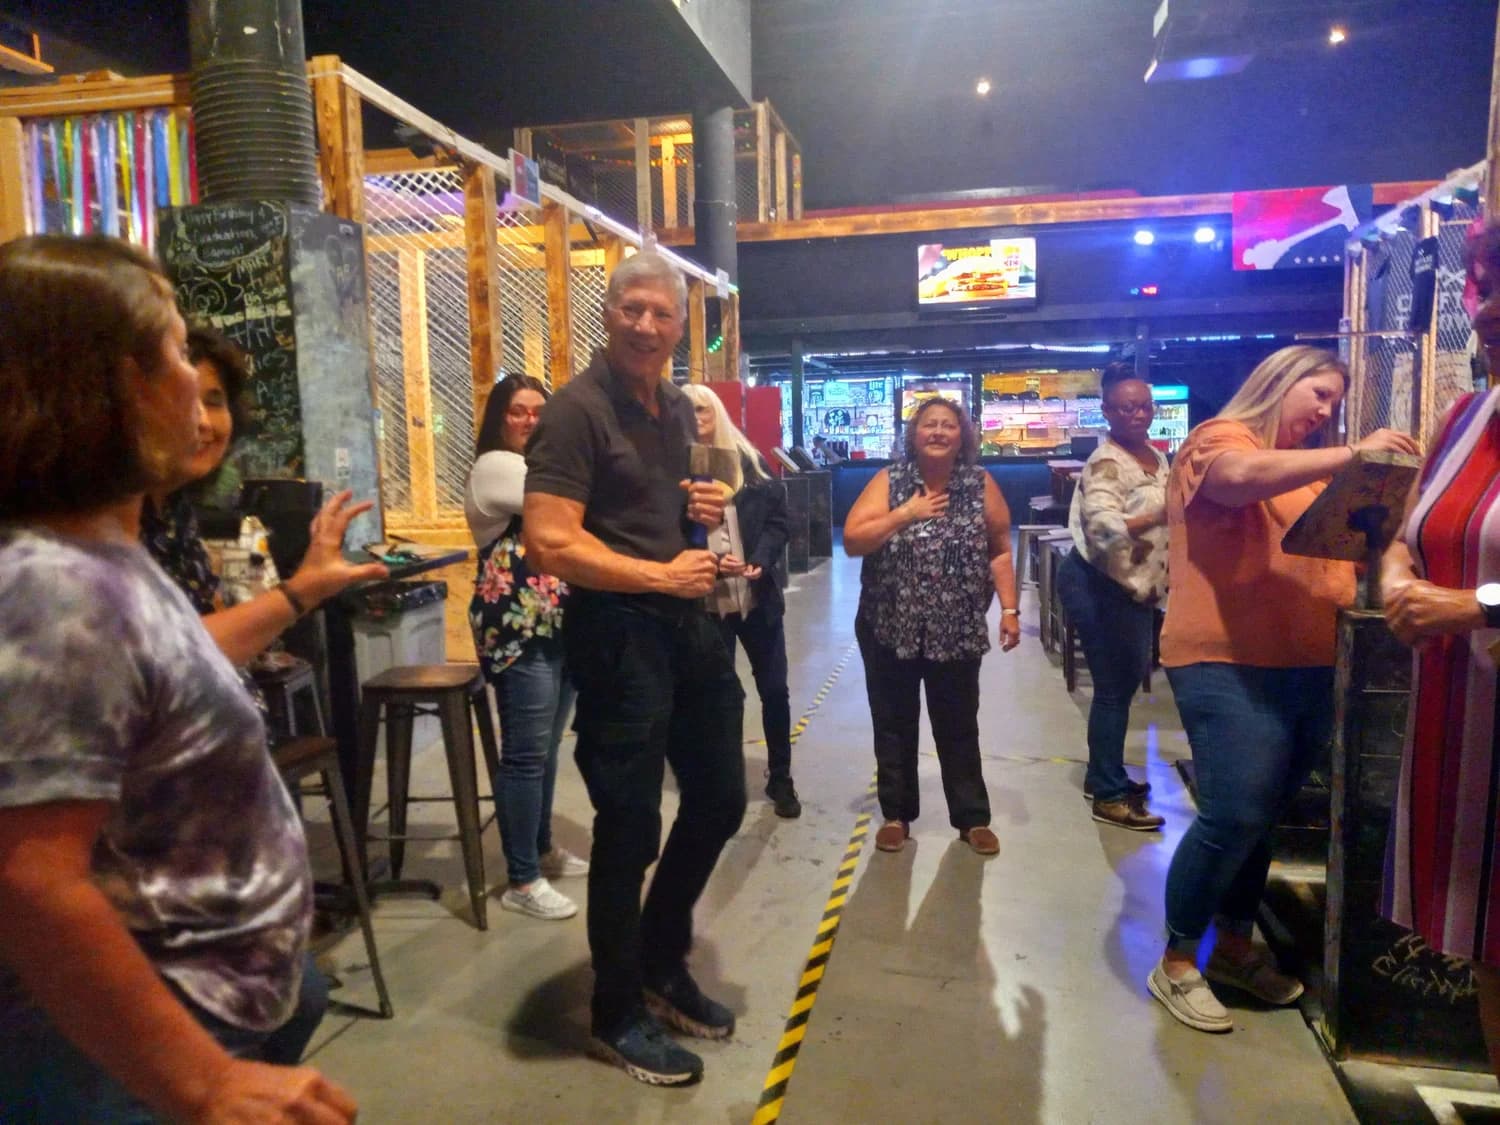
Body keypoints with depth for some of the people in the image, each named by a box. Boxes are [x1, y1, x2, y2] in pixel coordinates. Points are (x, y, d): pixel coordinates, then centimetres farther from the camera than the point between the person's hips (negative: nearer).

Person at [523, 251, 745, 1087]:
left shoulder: (681, 408, 12)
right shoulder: (579, 409, -13)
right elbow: (550, 545, -22)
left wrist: (710, 510, 4)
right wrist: (661, 577, -17)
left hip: (692, 624, 8)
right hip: (619, 634, -8)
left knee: (721, 799, 18)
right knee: (631, 828, 4)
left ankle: (663, 964, 40)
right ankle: (620, 1015, 27)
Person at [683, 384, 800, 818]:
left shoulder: (750, 460, 4)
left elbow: (778, 516, 2)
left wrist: (761, 561, -14)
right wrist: (710, 563, -18)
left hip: (758, 595, 2)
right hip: (706, 601, -2)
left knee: (774, 688, 9)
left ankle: (780, 779, 26)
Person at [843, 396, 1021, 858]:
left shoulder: (981, 485, -1)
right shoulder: (888, 482, -4)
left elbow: (1000, 551, 1)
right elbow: (852, 541, -12)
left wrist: (1009, 609, -5)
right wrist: (906, 514, -19)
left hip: (956, 631, 0)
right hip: (889, 629, 0)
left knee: (959, 726, 12)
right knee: (893, 725, 12)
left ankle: (973, 818, 27)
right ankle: (896, 814, 27)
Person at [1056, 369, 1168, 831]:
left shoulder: (1157, 457, 9)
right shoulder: (1106, 464, -20)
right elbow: (1104, 527, -35)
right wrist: (1158, 518, -49)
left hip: (1135, 586, 9)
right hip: (1098, 586, -9)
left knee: (1126, 680, 17)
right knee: (1114, 687, -3)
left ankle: (1104, 776, 33)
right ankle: (1109, 797, 9)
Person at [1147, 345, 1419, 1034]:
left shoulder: (1313, 469, 19)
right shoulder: (1221, 439, -3)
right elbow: (1242, 478, -26)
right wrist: (1354, 453, -23)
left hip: (1309, 667, 8)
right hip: (1230, 664, -8)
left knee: (1262, 816, 15)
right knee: (1234, 816, -10)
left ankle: (1235, 945, 31)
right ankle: (1177, 961, 7)